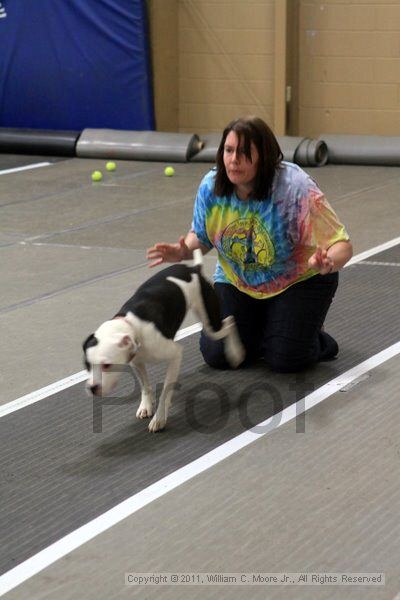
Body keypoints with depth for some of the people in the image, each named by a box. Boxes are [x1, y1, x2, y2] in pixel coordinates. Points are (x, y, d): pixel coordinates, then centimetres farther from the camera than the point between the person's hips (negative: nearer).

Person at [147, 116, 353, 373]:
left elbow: (342, 245, -27)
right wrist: (184, 252, -20)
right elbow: (201, 237, 4)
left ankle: (316, 339, 18)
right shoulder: (211, 187, -15)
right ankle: (264, 331, 21)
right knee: (217, 354, -11)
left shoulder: (295, 187, -29)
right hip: (237, 283, 4)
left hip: (298, 281, -4)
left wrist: (328, 262, -52)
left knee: (286, 360, -19)